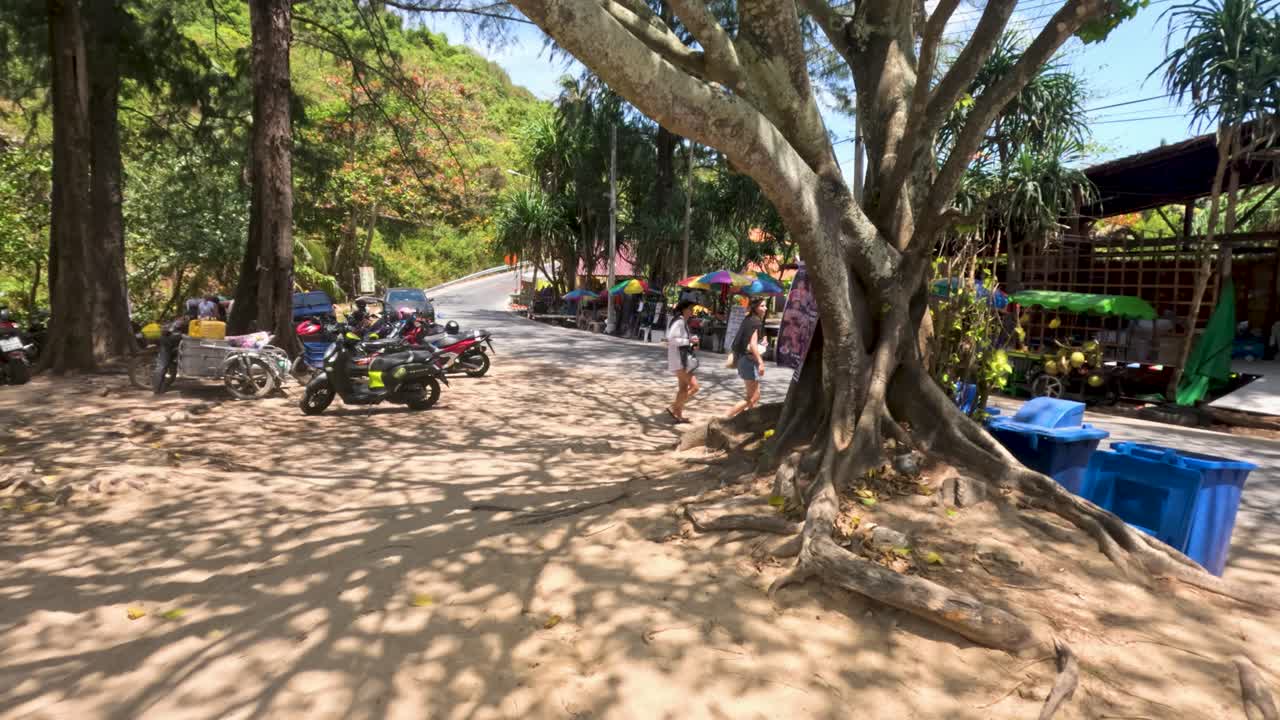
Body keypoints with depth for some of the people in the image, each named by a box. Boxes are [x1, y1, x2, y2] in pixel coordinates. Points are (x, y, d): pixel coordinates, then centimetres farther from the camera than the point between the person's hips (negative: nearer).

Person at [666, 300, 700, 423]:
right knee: (694, 386, -10)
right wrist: (689, 341, -19)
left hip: (684, 359, 10)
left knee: (684, 387, 13)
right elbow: (671, 339, -25)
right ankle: (673, 408, -2)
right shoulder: (678, 322, -15)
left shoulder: (684, 322, 14)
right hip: (679, 360, -10)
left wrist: (692, 346, 7)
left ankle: (678, 415, 19)